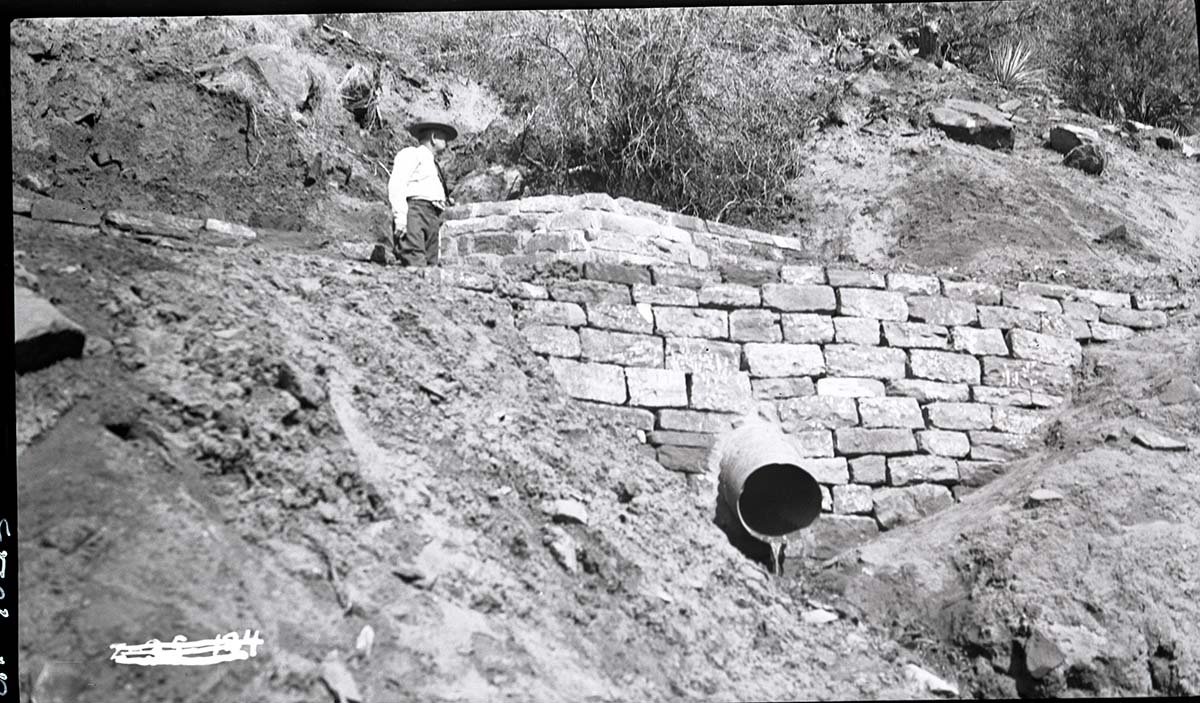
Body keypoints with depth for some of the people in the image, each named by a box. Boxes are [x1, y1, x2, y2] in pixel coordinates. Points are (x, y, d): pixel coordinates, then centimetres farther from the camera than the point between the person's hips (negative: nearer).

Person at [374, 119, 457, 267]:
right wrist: (400, 216, -18)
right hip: (414, 211, -8)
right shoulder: (411, 154, 7)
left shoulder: (433, 164, 35)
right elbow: (396, 185, -7)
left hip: (432, 216, 9)